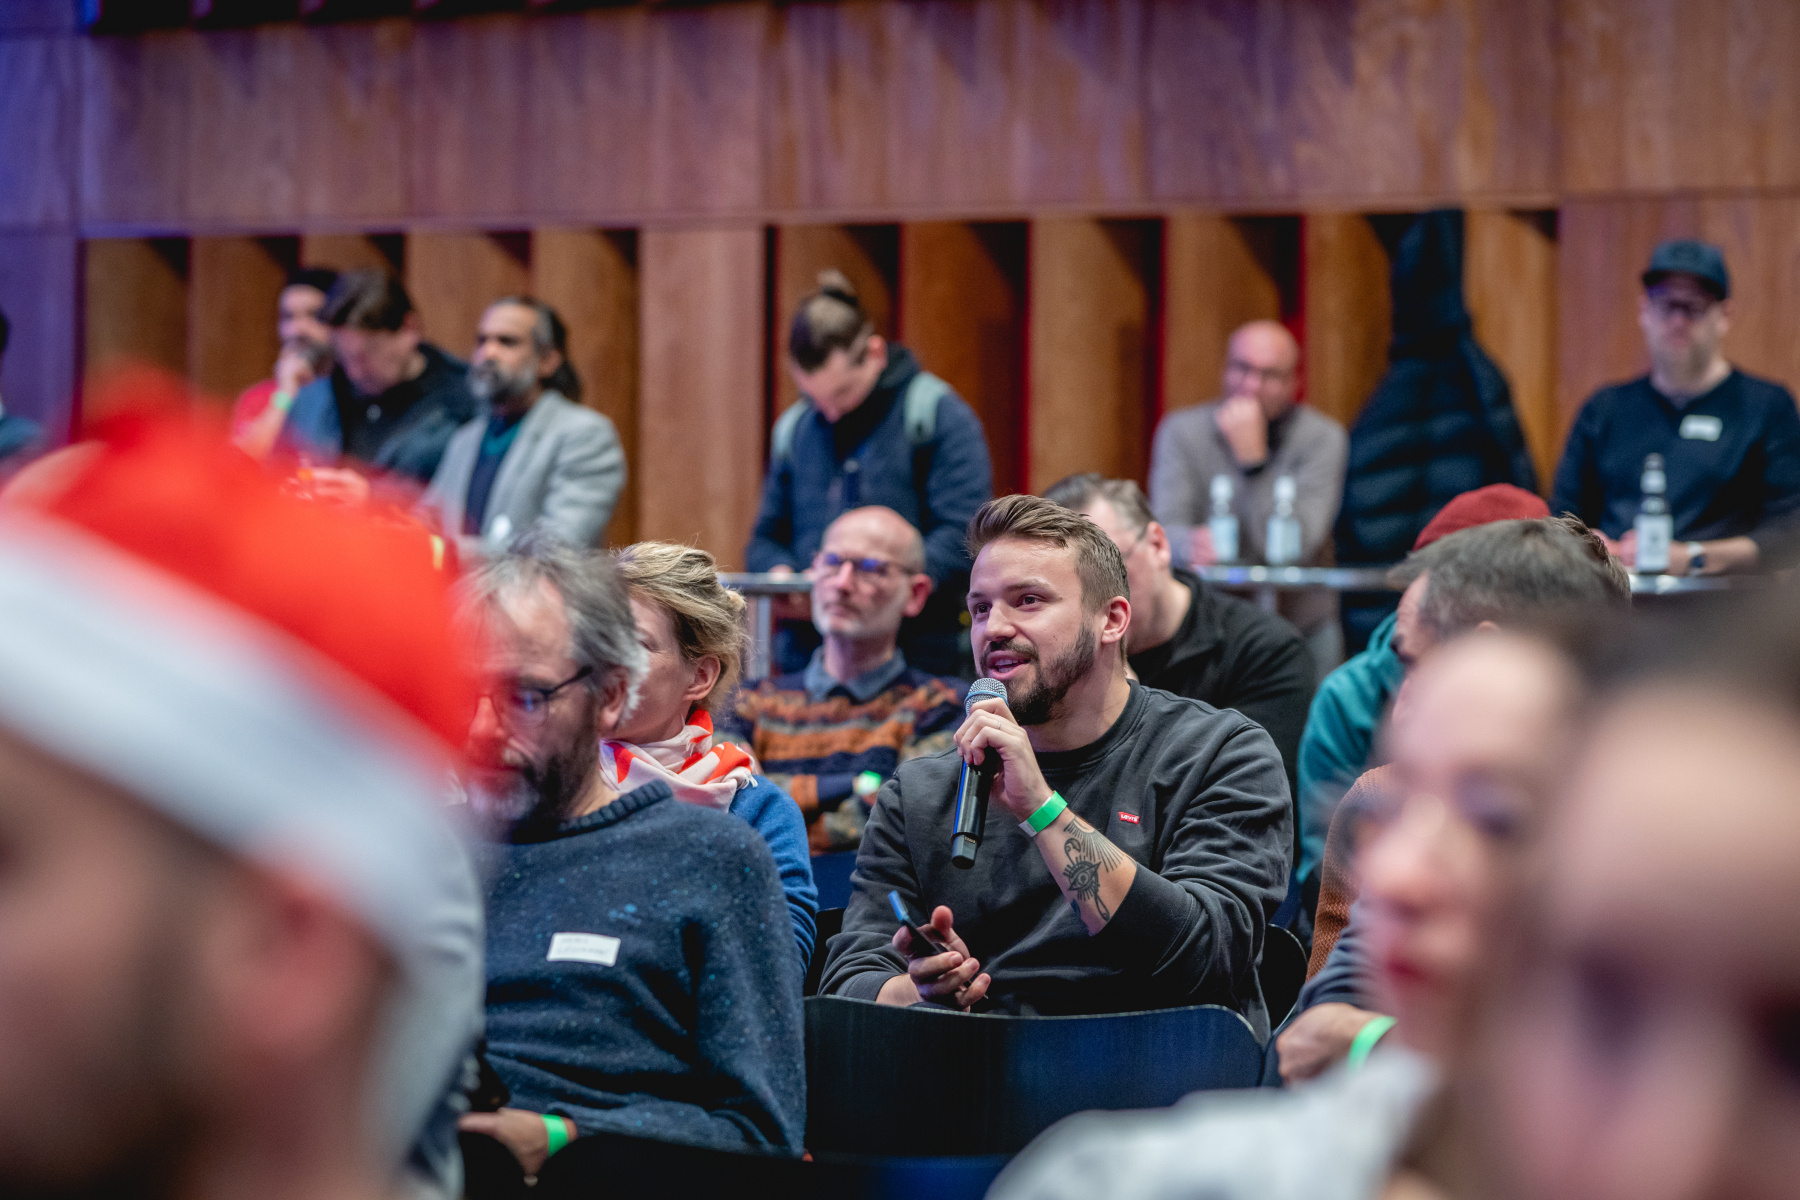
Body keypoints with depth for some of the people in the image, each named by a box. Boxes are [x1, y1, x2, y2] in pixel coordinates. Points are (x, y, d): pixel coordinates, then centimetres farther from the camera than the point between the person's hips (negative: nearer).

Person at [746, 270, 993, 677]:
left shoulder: (938, 414, -1)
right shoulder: (793, 429, 17)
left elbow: (964, 536, -10)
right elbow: (766, 539, 23)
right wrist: (780, 574, 0)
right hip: (806, 656, 4)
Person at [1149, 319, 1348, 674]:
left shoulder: (1323, 438, -6)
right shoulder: (1181, 431, -1)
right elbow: (1168, 528, -13)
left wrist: (1252, 458, -24)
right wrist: (1191, 544, -37)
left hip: (1301, 625, 0)